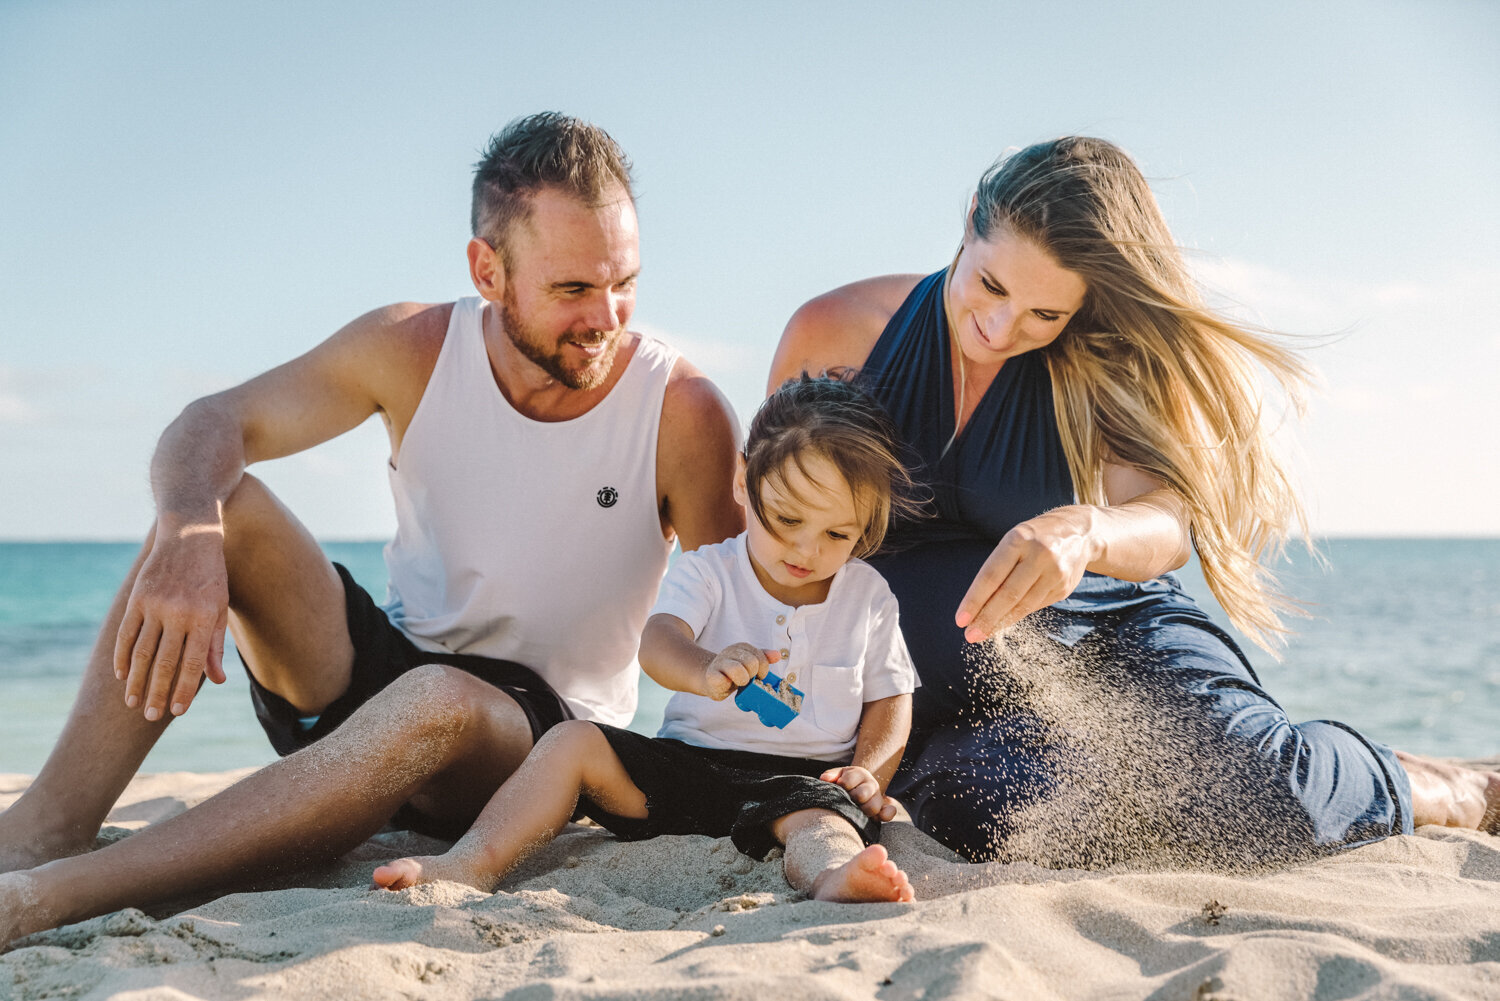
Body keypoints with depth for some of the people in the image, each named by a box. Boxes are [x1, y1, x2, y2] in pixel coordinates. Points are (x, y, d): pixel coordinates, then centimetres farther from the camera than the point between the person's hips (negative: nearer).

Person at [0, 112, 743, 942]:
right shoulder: (415, 349, -6)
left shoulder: (681, 412, -12)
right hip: (374, 677, 4)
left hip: (537, 739, -3)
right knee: (218, 505, -19)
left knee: (439, 702, -40)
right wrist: (188, 535, -33)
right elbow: (210, 425, -10)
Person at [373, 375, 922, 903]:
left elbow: (890, 697, 13)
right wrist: (706, 670, -44)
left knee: (820, 816, -38)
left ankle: (835, 877, -72)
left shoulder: (868, 596, 6)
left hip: (805, 779, -2)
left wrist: (868, 771, -9)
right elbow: (658, 642, -19)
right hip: (690, 761, 2)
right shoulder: (708, 571, 1)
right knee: (573, 741, -16)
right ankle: (474, 863, -26)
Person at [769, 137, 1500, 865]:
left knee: (1250, 784, -29)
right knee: (999, 814, -36)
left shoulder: (1104, 367, -9)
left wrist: (1085, 531, -50)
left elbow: (1170, 520, -26)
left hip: (1111, 631, 0)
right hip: (948, 685, 0)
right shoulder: (833, 335, -8)